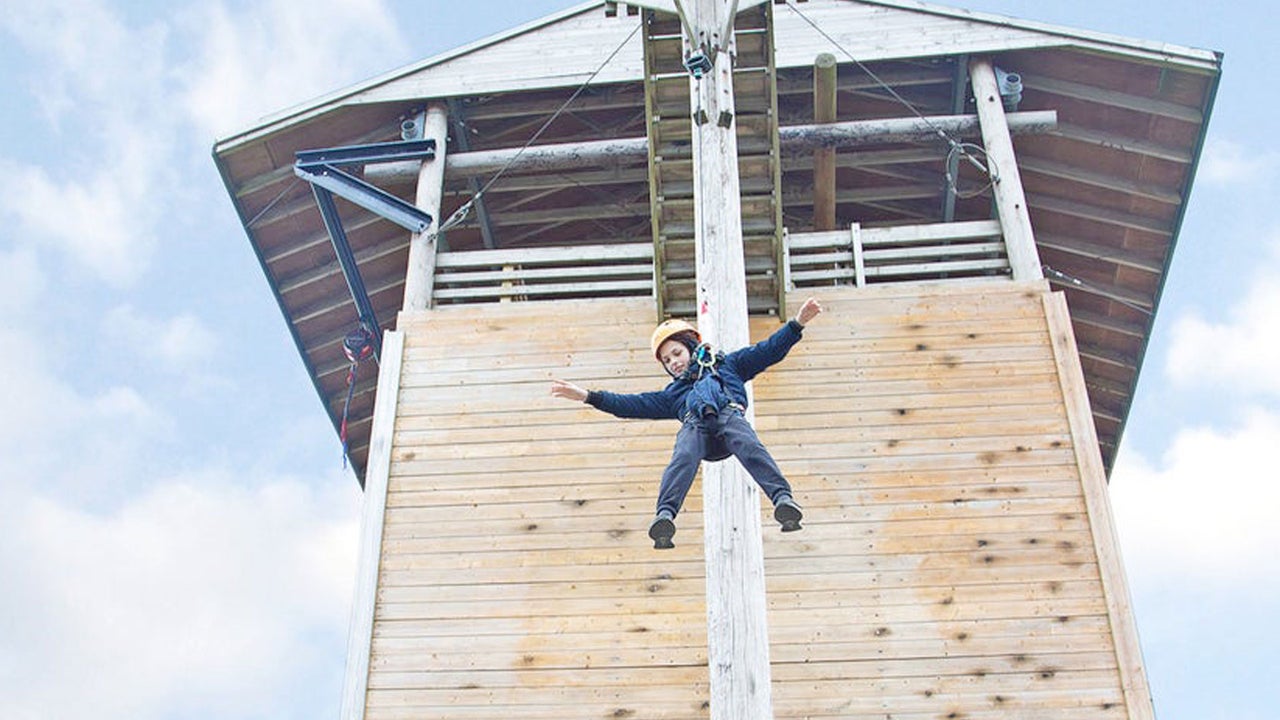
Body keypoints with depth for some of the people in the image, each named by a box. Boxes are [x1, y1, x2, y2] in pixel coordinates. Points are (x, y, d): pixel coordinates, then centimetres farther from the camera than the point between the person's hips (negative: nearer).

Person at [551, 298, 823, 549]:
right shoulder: (672, 394, 39)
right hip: (695, 425, 1)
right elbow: (632, 404, 33)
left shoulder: (727, 364, 37)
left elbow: (768, 350, 30)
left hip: (729, 415, -1)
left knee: (750, 447, -35)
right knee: (683, 459, -33)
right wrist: (588, 396, 26)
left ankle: (783, 500, -53)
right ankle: (665, 515, -54)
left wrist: (797, 323, 19)